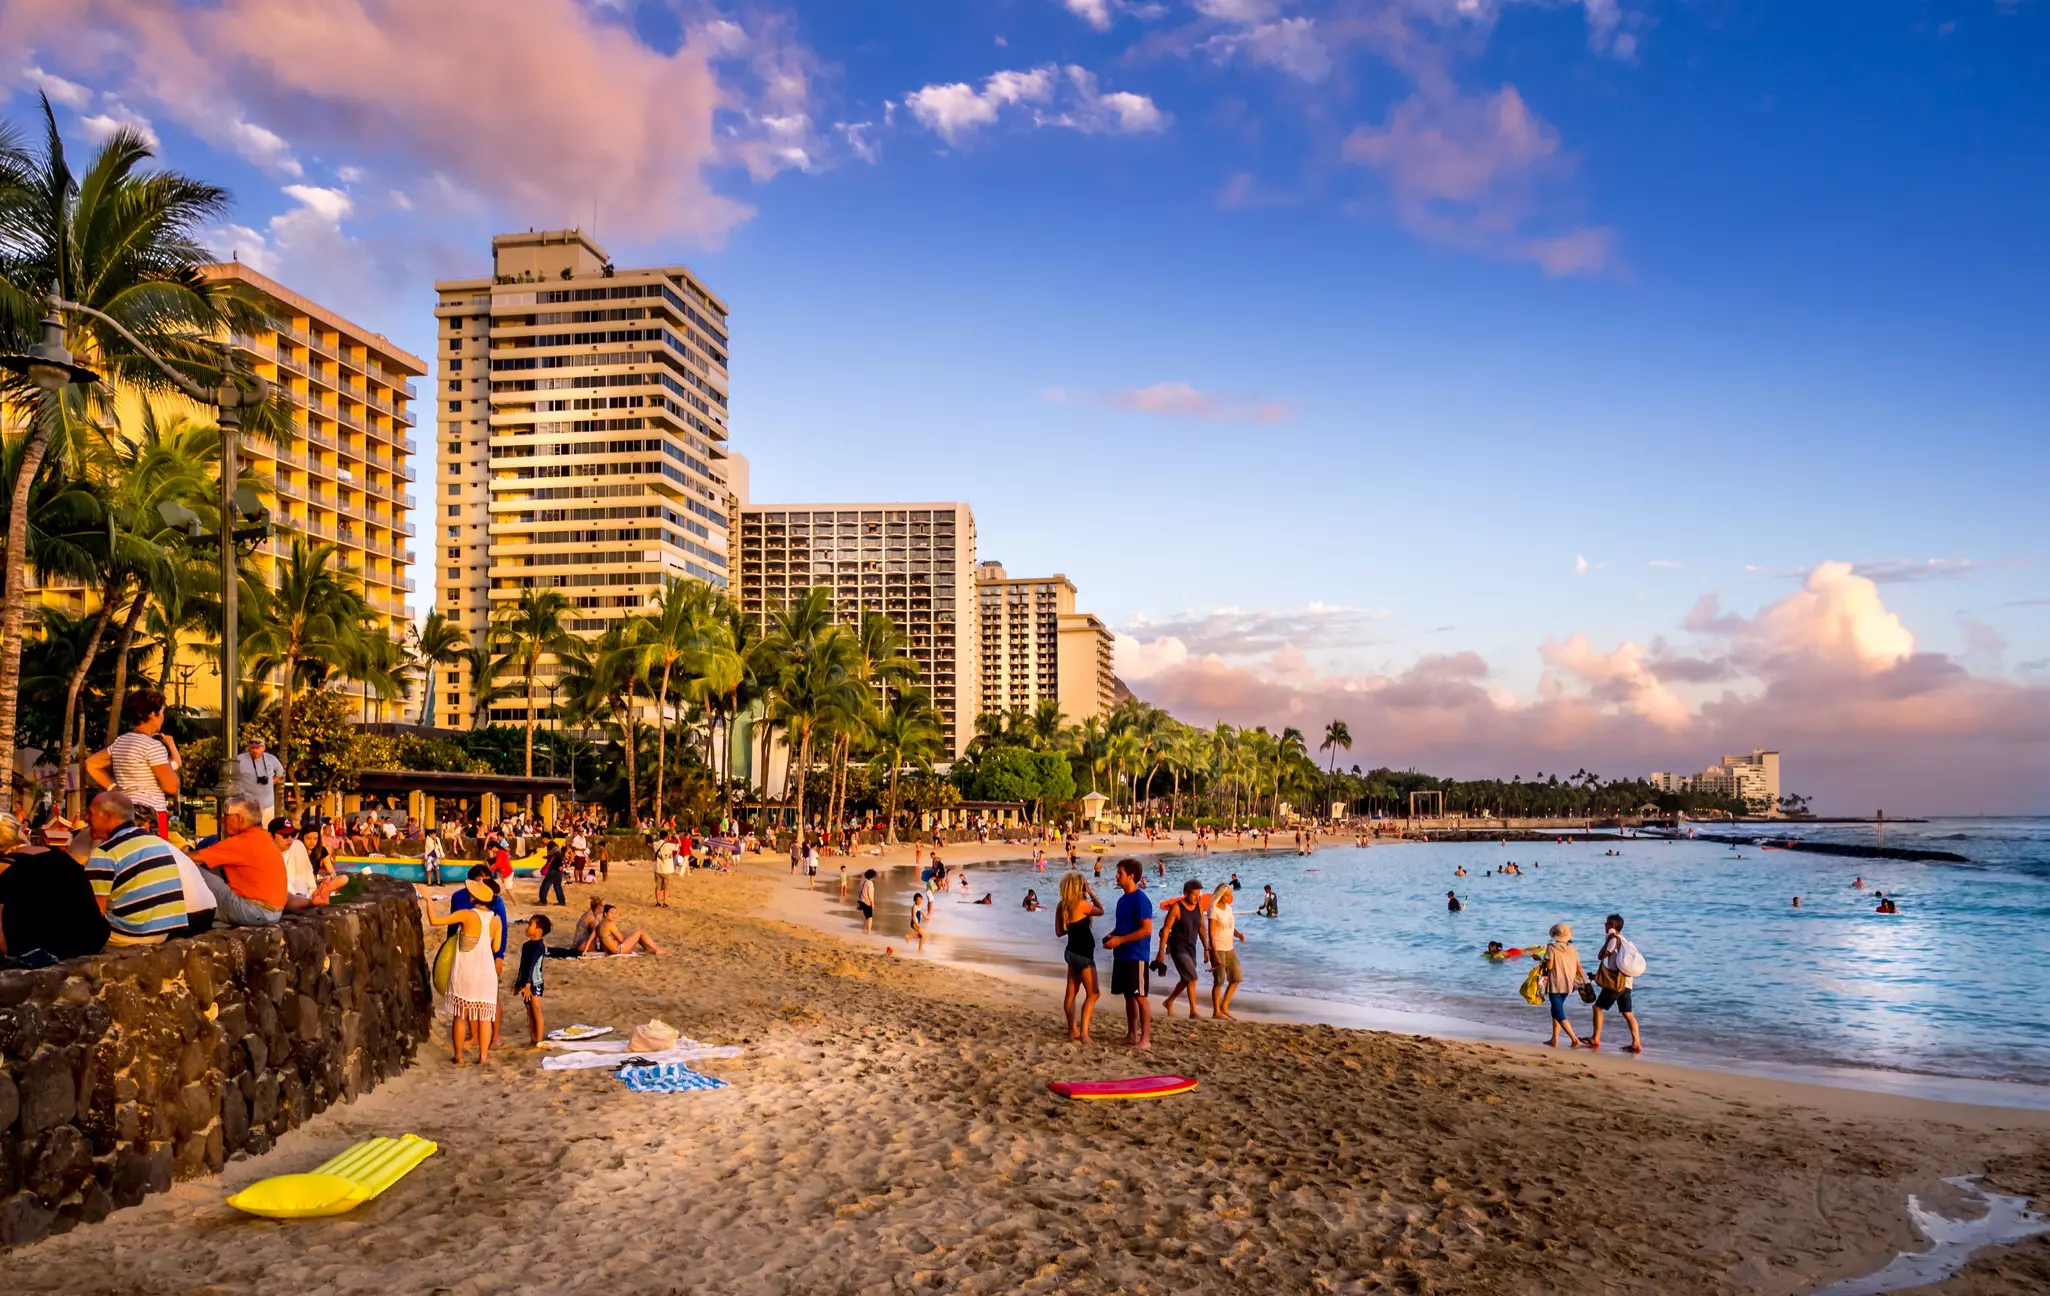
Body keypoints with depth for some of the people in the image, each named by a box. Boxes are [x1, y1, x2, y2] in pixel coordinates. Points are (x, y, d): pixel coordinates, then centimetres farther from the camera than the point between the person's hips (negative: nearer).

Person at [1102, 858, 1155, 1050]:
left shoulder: (1140, 899, -15)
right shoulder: (1123, 900, 13)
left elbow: (1147, 929, -20)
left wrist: (1120, 939, -19)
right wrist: (1111, 935, 4)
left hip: (1136, 957, -9)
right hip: (1121, 956, 9)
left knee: (1140, 996, -4)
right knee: (1128, 996, 13)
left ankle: (1145, 1039, 2)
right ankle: (1131, 1035, 21)